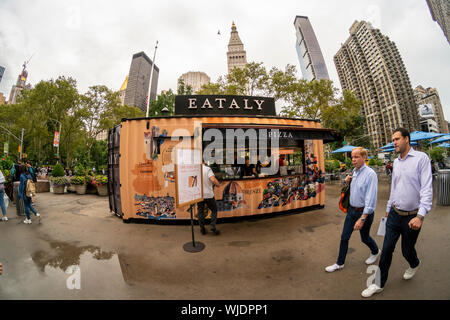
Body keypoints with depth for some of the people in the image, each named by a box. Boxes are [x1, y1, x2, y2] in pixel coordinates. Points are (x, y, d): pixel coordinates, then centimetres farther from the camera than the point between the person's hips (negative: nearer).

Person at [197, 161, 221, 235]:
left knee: (200, 211, 15)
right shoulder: (207, 169, -10)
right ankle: (213, 227, 7)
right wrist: (218, 184, -4)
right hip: (208, 194, -3)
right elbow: (213, 179, -23)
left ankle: (202, 229, 20)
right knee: (214, 210, 14)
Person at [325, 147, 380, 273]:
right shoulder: (354, 172, 4)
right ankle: (340, 263, 22)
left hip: (364, 212, -6)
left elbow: (371, 199, -25)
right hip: (351, 210, 7)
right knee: (344, 237, 9)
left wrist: (362, 219, -28)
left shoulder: (370, 174, -20)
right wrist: (348, 182, -3)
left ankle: (375, 252, 50)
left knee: (365, 238, 17)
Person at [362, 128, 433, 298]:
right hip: (394, 214, 5)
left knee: (407, 250, 15)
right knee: (387, 249, 6)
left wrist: (420, 216, -25)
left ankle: (414, 264, 50)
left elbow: (427, 189, -18)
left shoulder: (421, 158, -12)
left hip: (411, 216, -5)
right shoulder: (396, 162, 8)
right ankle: (380, 283, 18)